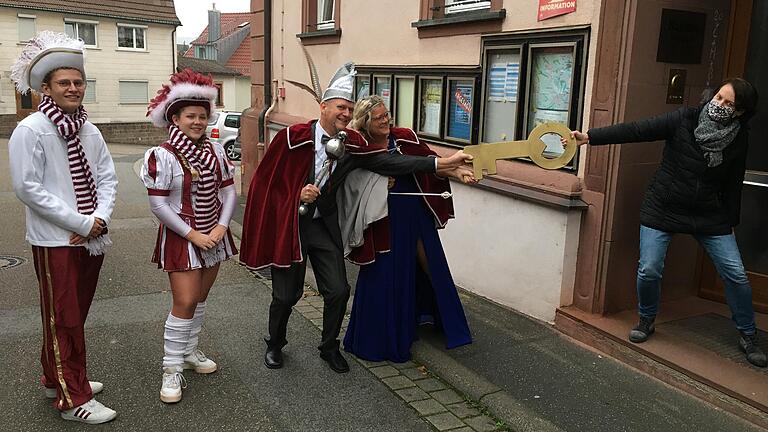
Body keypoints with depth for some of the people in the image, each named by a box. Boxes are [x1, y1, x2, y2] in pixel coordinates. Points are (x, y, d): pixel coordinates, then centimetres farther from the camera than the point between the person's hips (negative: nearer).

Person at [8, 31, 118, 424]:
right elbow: (27, 188, -16)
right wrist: (81, 223, -17)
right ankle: (72, 399, 13)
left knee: (75, 315, 17)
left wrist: (100, 218, -10)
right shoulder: (29, 130, -11)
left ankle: (56, 378, 34)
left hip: (92, 239, 6)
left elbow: (107, 177, 8)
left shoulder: (89, 131, 8)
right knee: (63, 321, 2)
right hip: (55, 241, -6)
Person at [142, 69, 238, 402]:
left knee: (200, 297, 15)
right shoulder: (162, 155, -14)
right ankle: (172, 368, 6)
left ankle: (189, 350, 32)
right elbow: (158, 204, -15)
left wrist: (220, 227, -11)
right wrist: (193, 235, -16)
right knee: (185, 302, -7)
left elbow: (229, 191, 3)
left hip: (214, 234, 5)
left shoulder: (215, 150, 1)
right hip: (181, 237, -5)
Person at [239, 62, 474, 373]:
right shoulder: (293, 137, -16)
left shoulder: (353, 144, -5)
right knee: (287, 295, 6)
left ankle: (329, 348, 29)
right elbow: (265, 178, -7)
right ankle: (275, 345, 36)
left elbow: (391, 161, -14)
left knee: (338, 291, 3)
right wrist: (296, 194, -21)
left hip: (324, 225, 4)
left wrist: (443, 164, -22)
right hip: (288, 224, -3)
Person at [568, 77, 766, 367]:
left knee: (736, 274, -1)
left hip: (710, 216, 2)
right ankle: (646, 320, 22)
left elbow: (733, 183, 8)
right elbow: (636, 131, -18)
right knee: (648, 270, -8)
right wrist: (590, 137, -26)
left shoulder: (738, 139, -2)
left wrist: (731, 220, 12)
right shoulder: (684, 120, -10)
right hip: (662, 210, -2)